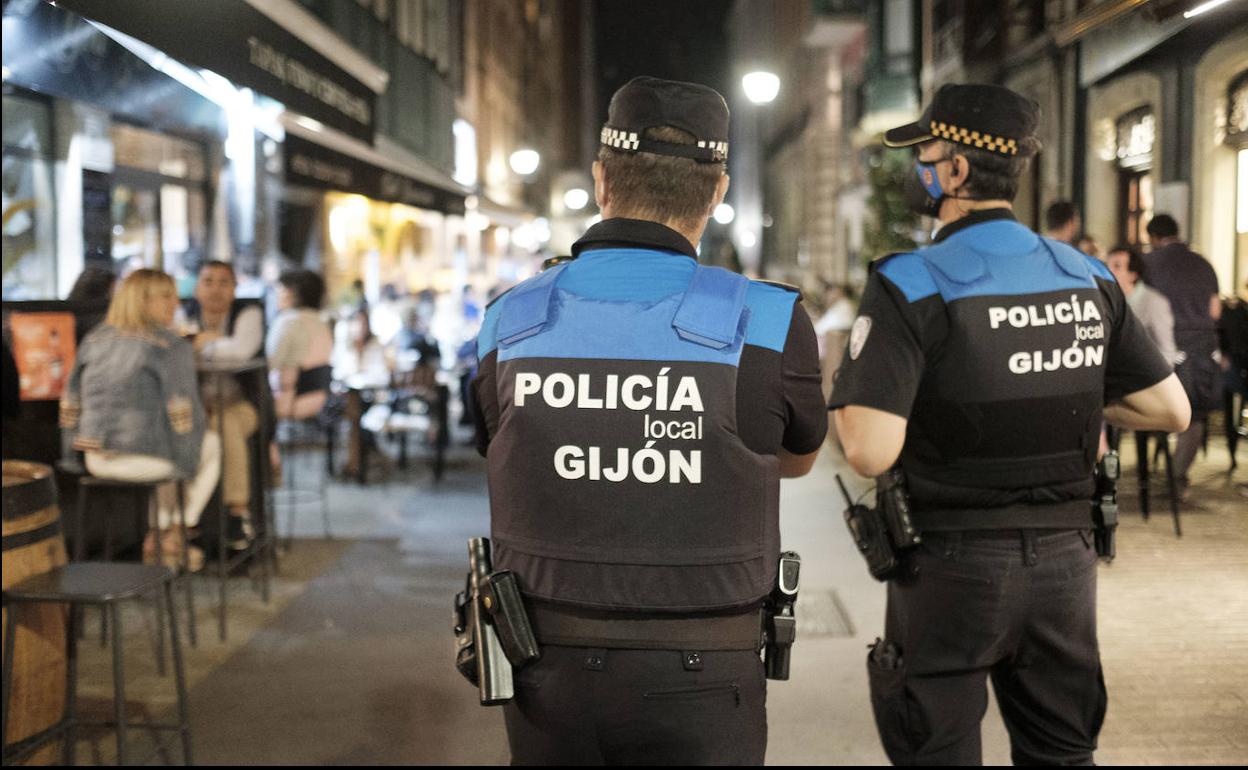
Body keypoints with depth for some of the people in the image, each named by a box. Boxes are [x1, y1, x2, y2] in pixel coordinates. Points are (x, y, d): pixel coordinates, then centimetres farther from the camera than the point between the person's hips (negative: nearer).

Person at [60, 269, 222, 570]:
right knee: (211, 444, 25)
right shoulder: (173, 346, -10)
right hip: (145, 459, -7)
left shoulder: (95, 340, 9)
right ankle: (173, 540, 27)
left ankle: (158, 534, 37)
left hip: (97, 460, 7)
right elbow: (183, 415, -12)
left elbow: (71, 403, 10)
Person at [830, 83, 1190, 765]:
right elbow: (1170, 410, 6)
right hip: (1065, 558, 5)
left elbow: (871, 452, -23)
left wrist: (846, 391, -3)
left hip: (954, 563, -5)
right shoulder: (1087, 278, 1)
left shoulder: (910, 285, -15)